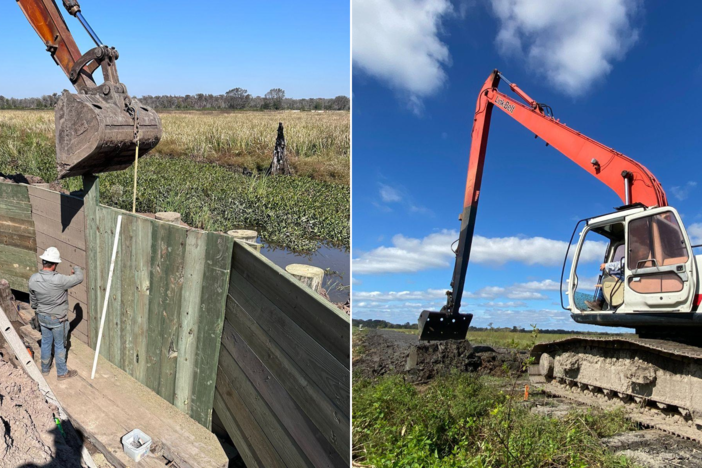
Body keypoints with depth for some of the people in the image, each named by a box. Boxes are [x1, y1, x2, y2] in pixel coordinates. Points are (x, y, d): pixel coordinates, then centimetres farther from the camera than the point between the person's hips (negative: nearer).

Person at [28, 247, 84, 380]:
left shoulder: (33, 279, -13)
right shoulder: (59, 280, -33)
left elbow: (33, 301, 3)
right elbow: (79, 278, -19)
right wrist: (76, 268, 2)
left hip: (42, 317, 6)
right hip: (58, 319, -5)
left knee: (46, 342, 24)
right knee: (60, 345, 11)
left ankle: (45, 368, 43)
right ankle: (62, 372, 27)